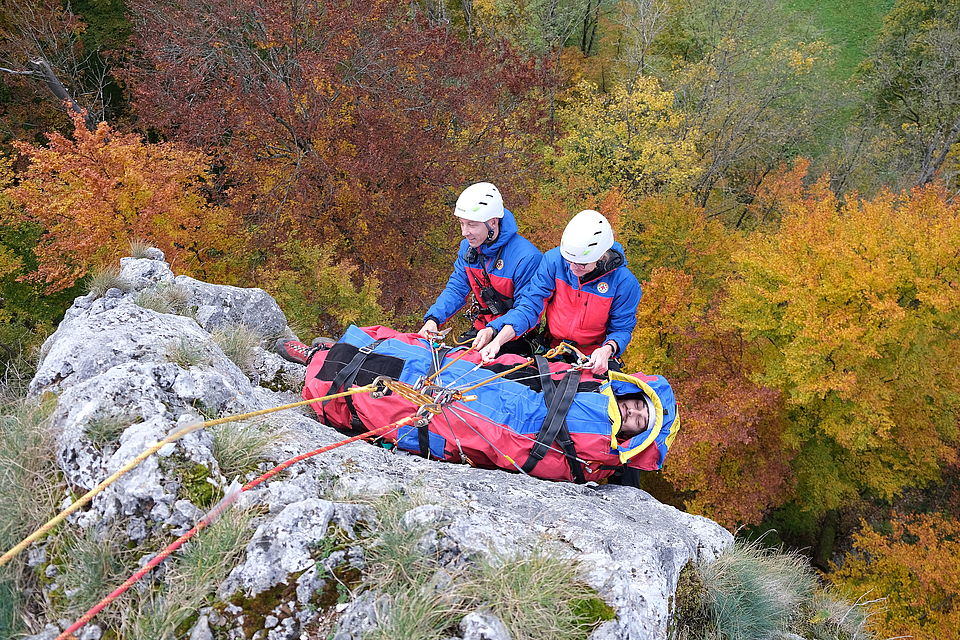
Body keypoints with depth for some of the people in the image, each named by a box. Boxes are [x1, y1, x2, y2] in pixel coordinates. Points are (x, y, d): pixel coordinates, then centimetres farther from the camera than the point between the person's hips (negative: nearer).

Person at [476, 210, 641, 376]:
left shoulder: (624, 282, -14)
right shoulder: (554, 260, -10)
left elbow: (622, 329, -4)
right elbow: (530, 306, -9)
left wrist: (607, 349, -28)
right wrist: (498, 340, -22)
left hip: (593, 358, -2)